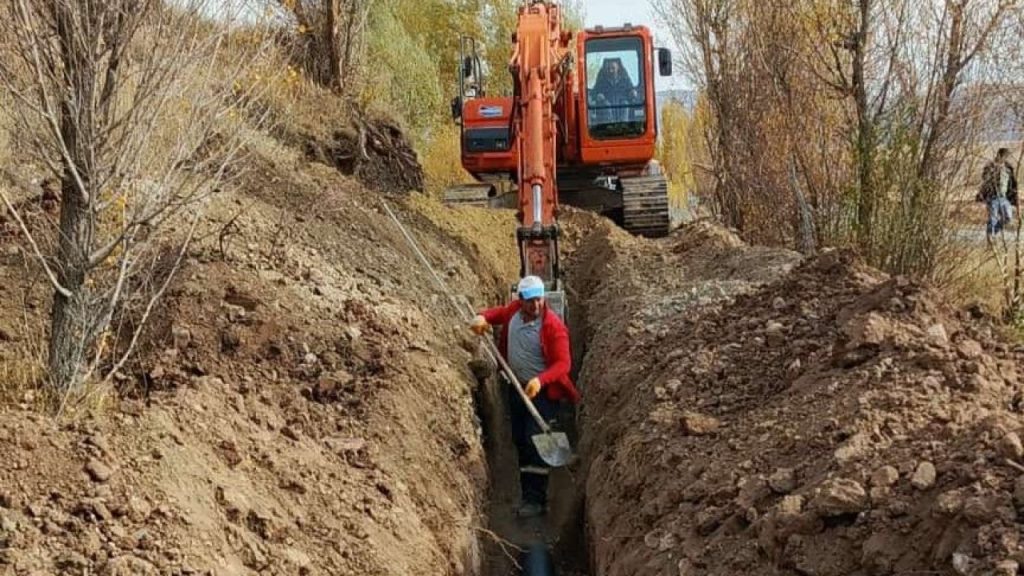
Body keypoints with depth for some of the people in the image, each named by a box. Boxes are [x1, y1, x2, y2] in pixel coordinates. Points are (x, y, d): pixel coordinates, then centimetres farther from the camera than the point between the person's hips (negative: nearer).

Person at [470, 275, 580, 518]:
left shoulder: (553, 326, -22)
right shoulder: (514, 310, -4)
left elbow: (563, 363, -25)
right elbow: (499, 313, 20)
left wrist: (540, 381, -42)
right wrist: (483, 317, -2)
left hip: (542, 391, -7)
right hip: (517, 387, 7)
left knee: (535, 442, -12)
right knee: (520, 441, 14)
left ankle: (536, 500, -7)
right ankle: (528, 493, 26)